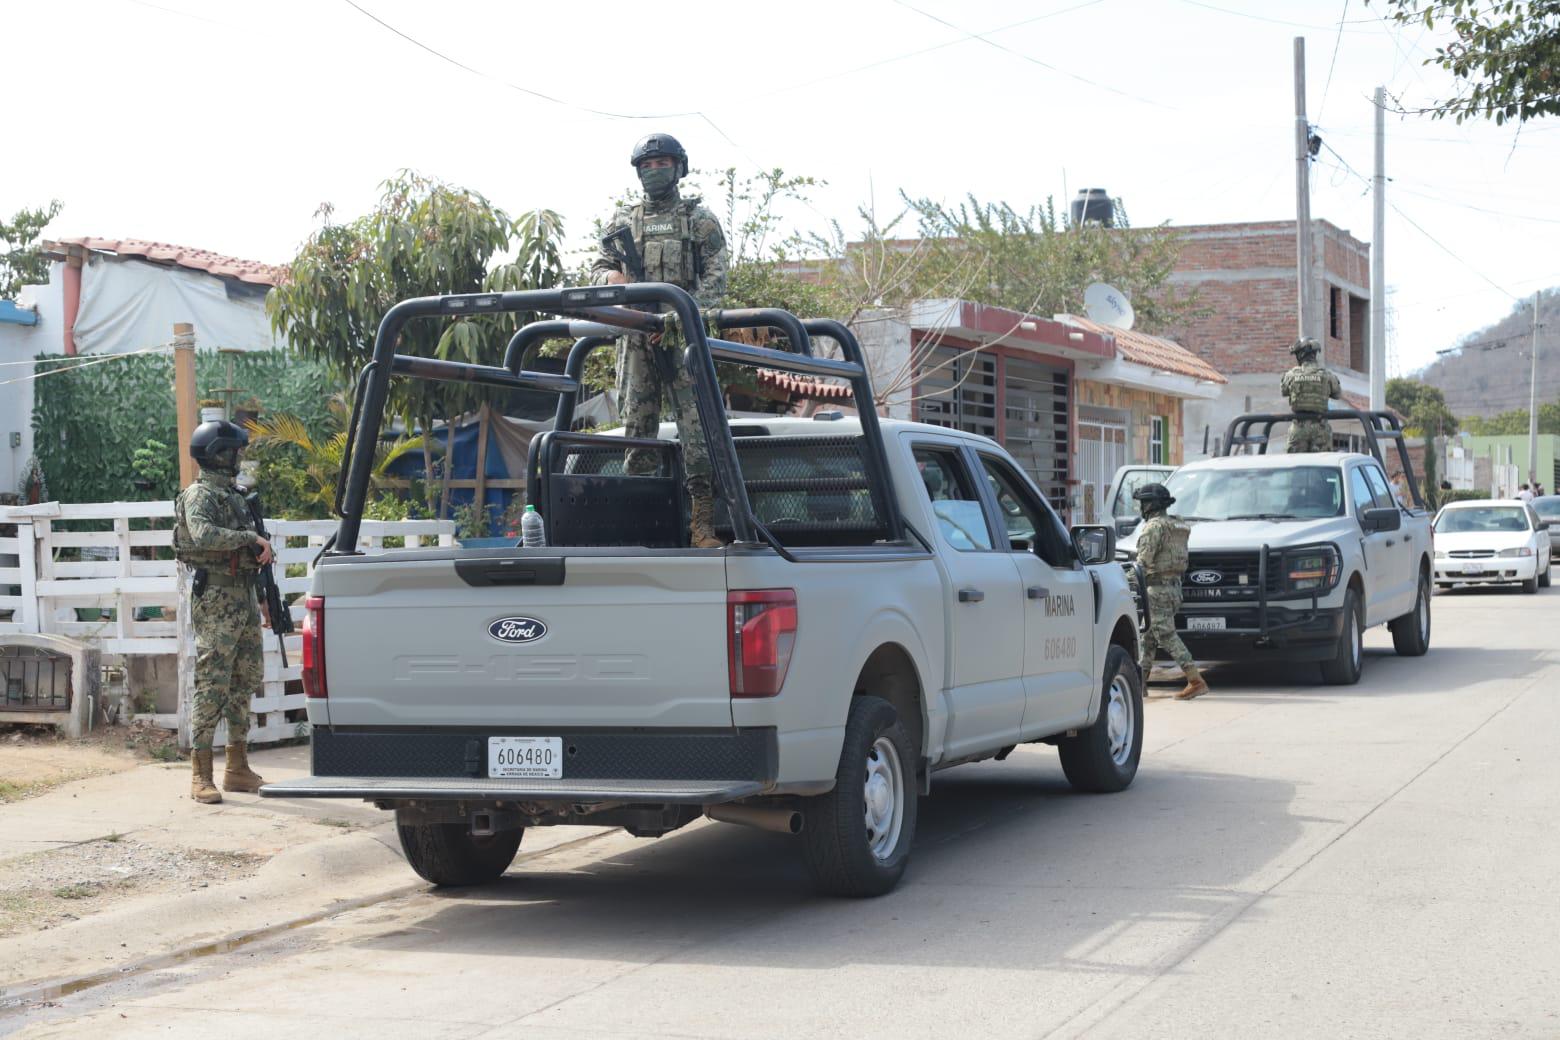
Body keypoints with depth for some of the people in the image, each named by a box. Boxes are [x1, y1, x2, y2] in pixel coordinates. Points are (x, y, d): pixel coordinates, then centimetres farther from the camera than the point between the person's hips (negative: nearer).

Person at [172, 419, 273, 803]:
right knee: (212, 686, -9)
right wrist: (252, 538, -25)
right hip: (215, 599, -9)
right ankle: (201, 775, -8)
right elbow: (204, 535, -29)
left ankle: (238, 768, 17)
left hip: (243, 598, 9)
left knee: (245, 683, 11)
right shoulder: (199, 495, -8)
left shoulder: (233, 496, 19)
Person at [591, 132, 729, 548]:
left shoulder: (698, 219, 7)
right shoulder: (623, 221, 17)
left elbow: (715, 279, 0)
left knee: (696, 425, -10)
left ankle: (703, 523, -12)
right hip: (635, 335, 3)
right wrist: (612, 277, -6)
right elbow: (599, 265, 19)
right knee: (637, 423, 3)